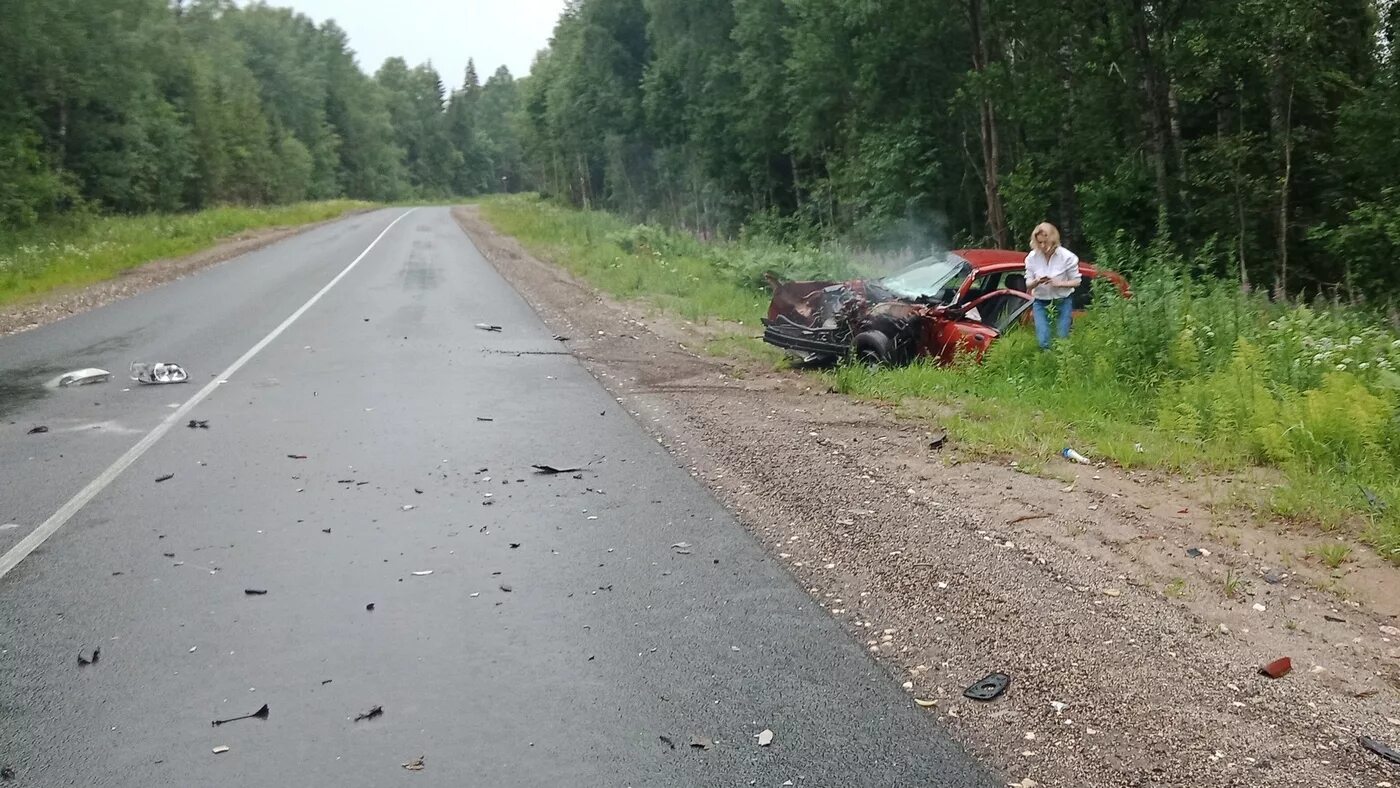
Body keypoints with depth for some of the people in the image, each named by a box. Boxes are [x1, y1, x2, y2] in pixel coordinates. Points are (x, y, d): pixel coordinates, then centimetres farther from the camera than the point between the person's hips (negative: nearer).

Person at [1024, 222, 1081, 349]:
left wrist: (1059, 283, -23)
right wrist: (1036, 282, -23)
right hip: (1041, 303, 1)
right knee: (1043, 342, -8)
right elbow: (1028, 285, 0)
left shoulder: (1067, 257, -13)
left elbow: (1076, 281, -5)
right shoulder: (1032, 257, -6)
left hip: (1062, 302, -1)